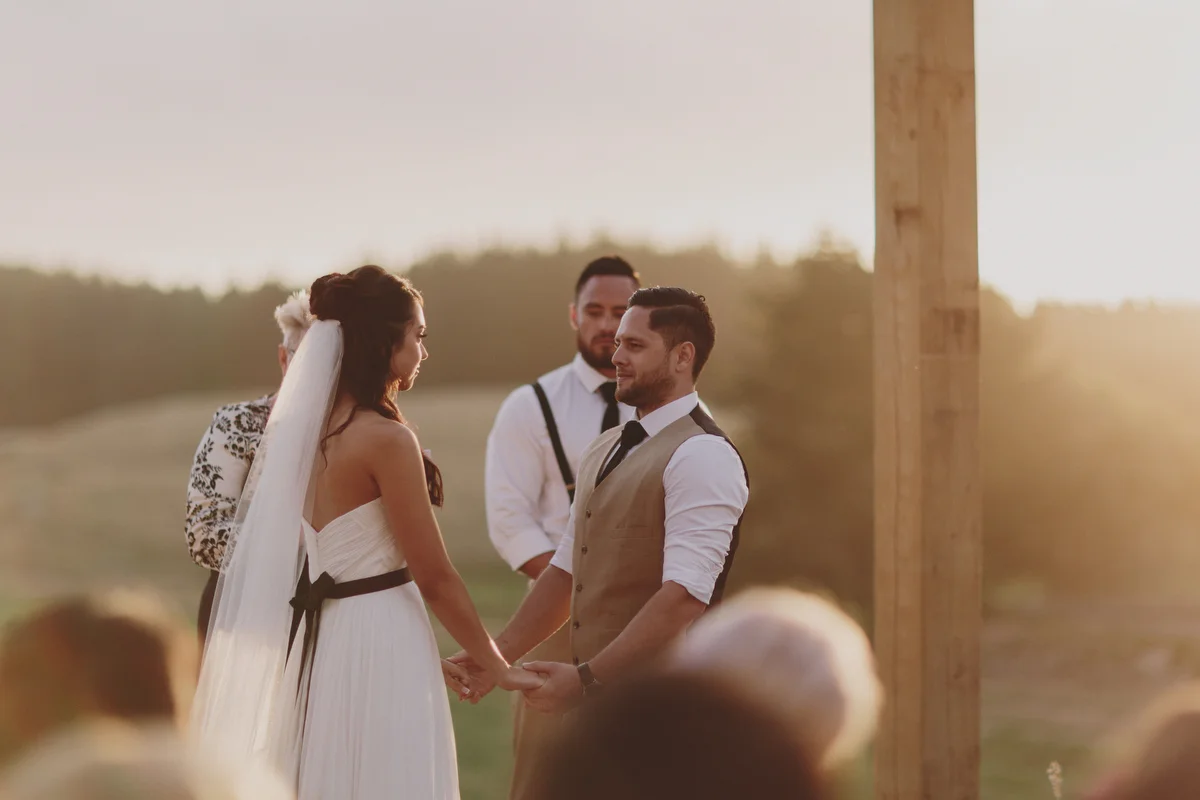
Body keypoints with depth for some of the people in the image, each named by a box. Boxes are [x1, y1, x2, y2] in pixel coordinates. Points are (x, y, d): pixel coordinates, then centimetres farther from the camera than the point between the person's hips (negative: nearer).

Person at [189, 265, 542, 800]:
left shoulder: (300, 428, 7)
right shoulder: (386, 438, -16)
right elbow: (434, 578, -13)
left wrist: (425, 653, 22)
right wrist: (495, 666, 0)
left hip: (318, 641, 8)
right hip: (376, 644, -8)